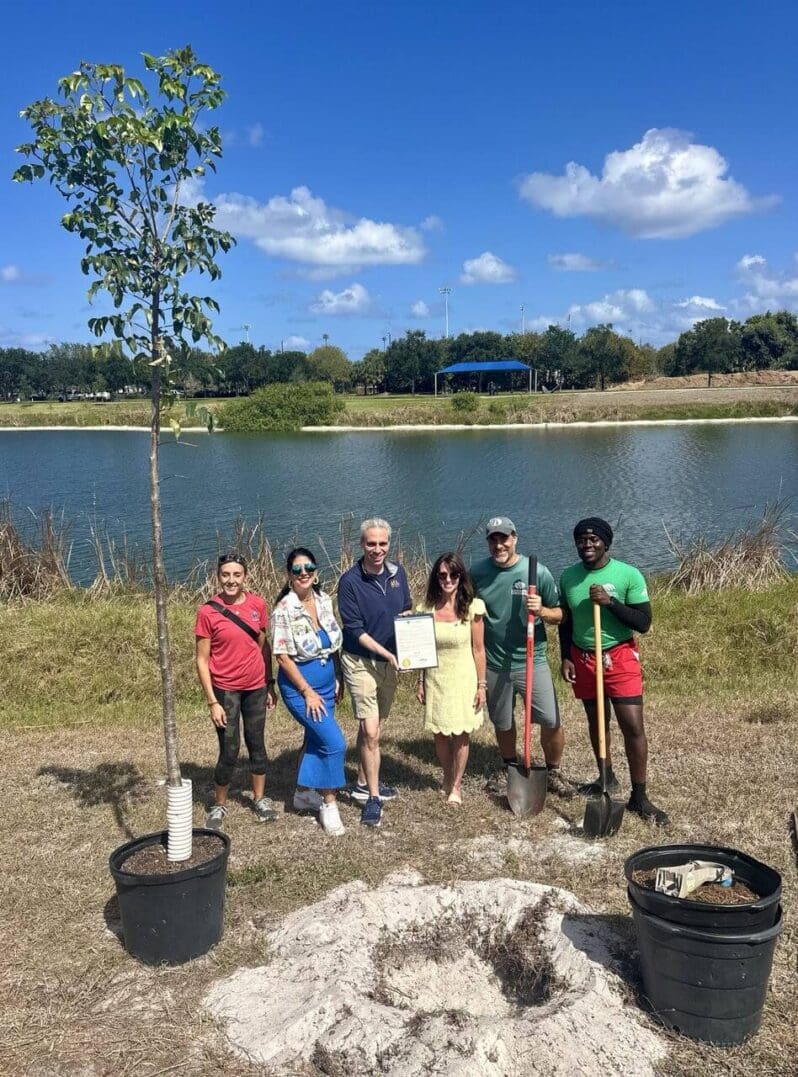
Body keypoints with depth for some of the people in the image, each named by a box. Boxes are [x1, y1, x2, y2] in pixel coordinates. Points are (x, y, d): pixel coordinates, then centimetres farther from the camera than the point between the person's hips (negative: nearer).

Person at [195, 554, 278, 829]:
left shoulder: (257, 604, -2)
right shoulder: (208, 611, -12)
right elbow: (202, 660, -9)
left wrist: (270, 684, 9)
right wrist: (212, 701, -12)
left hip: (256, 687, 3)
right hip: (225, 690, -3)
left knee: (256, 743, 14)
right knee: (229, 751, 0)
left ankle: (260, 799, 29)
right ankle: (219, 806, 20)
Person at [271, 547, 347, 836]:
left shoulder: (324, 600, 0)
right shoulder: (284, 610, -18)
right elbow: (282, 656, -16)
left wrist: (338, 679, 9)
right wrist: (308, 692, -15)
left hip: (327, 681, 7)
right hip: (299, 685, -6)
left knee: (316, 739, 18)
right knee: (334, 743, -9)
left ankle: (303, 793, 37)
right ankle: (329, 804, 8)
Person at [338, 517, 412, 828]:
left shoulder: (397, 572, -1)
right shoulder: (350, 581, -18)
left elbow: (406, 610, 13)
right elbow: (355, 630, -17)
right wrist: (388, 654, -22)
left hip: (389, 661, 6)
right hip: (361, 661, -5)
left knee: (371, 726, 18)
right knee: (370, 731, -8)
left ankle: (364, 783, 32)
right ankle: (373, 797, 4)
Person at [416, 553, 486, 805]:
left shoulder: (472, 607, -9)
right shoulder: (428, 608, -2)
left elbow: (478, 649, -5)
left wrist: (481, 685, -5)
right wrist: (420, 682, 5)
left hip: (463, 679, -2)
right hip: (436, 679, 2)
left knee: (460, 735, 5)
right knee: (440, 734, 11)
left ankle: (456, 786, 22)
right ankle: (447, 778, 32)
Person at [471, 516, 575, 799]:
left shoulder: (537, 572, -9)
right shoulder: (477, 573, -4)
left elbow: (559, 615, -2)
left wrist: (541, 610, -24)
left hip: (531, 660, -2)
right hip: (494, 663, 2)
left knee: (551, 721, -2)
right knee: (502, 722, 17)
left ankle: (554, 772, 23)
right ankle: (509, 767, 42)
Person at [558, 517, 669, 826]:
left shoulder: (628, 575, -12)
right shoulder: (568, 577, 0)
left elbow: (644, 622, -13)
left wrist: (610, 602, -23)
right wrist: (566, 658, 3)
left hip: (619, 657, -4)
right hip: (582, 658, 4)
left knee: (633, 726, -7)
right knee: (595, 721, 16)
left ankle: (639, 797, 5)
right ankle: (608, 777, 36)